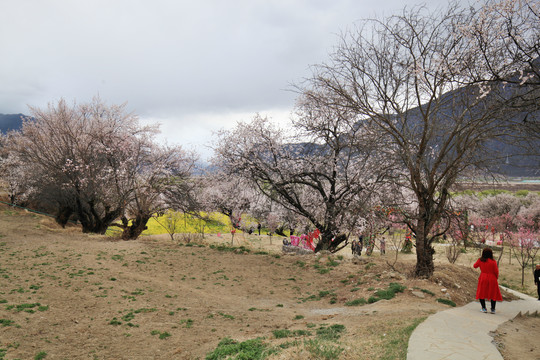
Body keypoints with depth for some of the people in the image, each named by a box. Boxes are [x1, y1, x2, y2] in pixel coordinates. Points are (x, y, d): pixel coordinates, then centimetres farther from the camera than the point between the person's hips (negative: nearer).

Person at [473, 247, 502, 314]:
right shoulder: (493, 262, -12)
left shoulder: (480, 260, -4)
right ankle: (493, 309, 14)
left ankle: (484, 308, 10)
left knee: (481, 293, 12)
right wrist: (496, 278, 11)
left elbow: (474, 266, 12)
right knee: (493, 294, 13)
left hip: (483, 279, 1)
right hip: (492, 279, -1)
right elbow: (496, 271, -7)